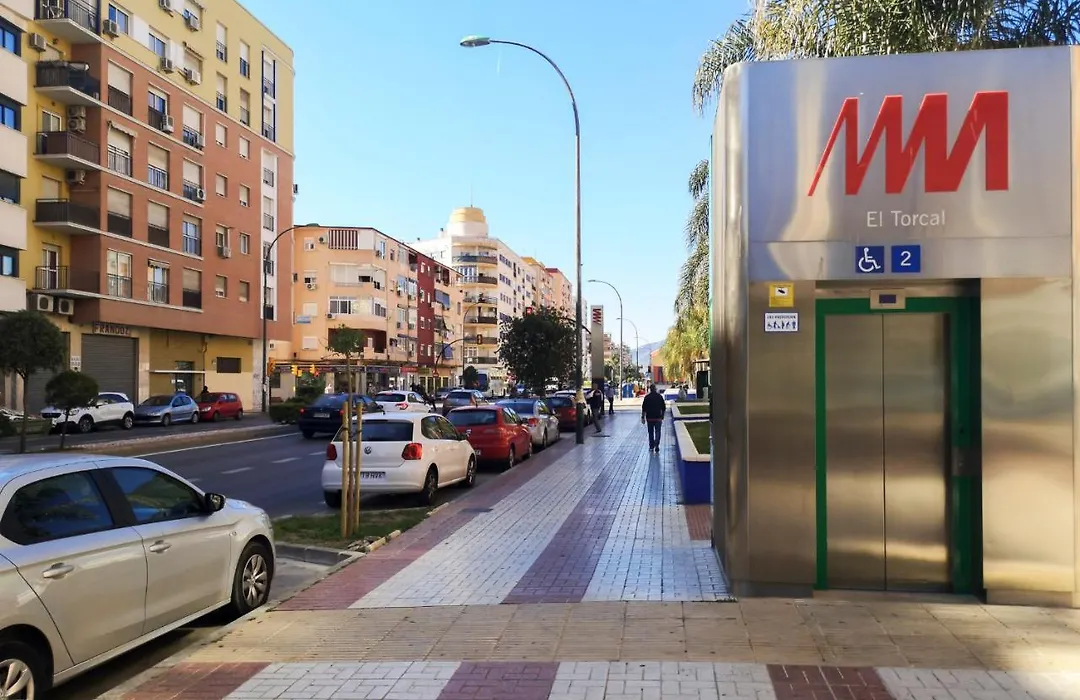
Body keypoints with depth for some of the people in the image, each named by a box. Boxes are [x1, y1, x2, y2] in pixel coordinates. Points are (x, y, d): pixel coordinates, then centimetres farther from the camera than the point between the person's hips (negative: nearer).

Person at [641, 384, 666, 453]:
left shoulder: (647, 397, -4)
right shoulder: (660, 397, 0)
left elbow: (644, 408, -4)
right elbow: (664, 408, 5)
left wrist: (643, 417, 3)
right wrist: (662, 416, 16)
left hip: (649, 418, 0)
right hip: (658, 418, 0)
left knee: (651, 432, 11)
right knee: (657, 432, 4)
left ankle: (651, 447, 16)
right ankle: (656, 446, -12)